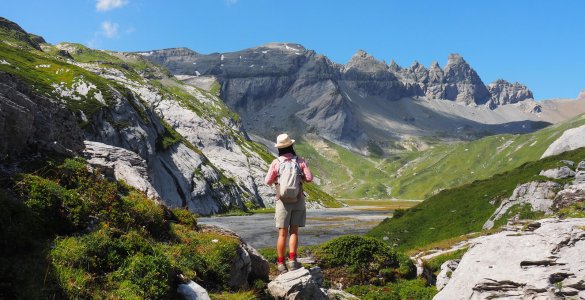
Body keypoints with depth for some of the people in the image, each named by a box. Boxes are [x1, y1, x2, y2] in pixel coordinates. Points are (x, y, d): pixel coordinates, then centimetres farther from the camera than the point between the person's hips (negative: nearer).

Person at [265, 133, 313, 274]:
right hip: (298, 200, 1)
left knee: (283, 233, 6)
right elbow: (309, 178, -5)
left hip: (283, 201, -1)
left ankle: (281, 263, 10)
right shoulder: (300, 161, -3)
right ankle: (292, 261, -5)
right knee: (294, 231, 7)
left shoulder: (276, 163, -7)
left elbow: (268, 182, 1)